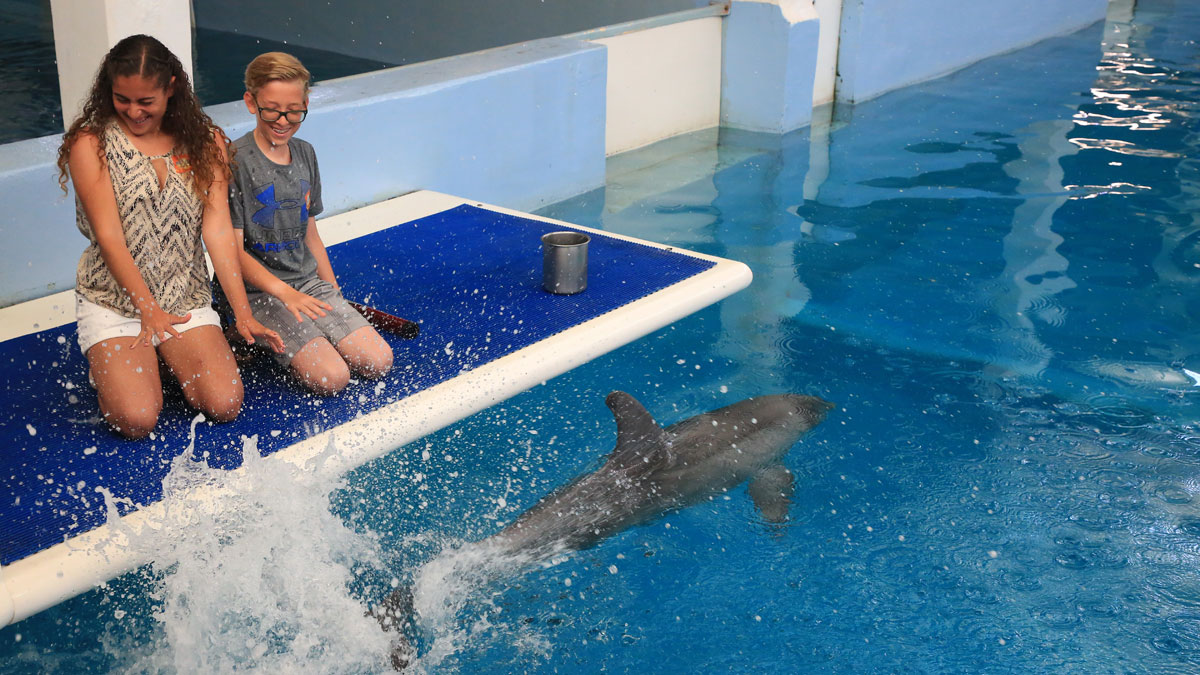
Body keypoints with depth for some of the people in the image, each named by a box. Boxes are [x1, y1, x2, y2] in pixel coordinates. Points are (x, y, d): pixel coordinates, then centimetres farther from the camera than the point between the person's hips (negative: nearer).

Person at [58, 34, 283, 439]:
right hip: (113, 300, -2)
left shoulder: (205, 143, 3)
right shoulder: (90, 144, -6)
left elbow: (218, 229, -5)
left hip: (186, 296, 3)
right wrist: (148, 309, -20)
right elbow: (109, 235, -12)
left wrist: (243, 313, -15)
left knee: (225, 405, -15)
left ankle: (166, 355, 16)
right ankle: (111, 361, 14)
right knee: (136, 418, -20)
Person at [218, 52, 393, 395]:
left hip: (309, 281, 6)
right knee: (330, 377, -22)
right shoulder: (235, 161, -12)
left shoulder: (305, 154, 9)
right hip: (258, 289, -6)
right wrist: (284, 292, -27)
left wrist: (333, 293, 12)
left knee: (378, 361, -9)